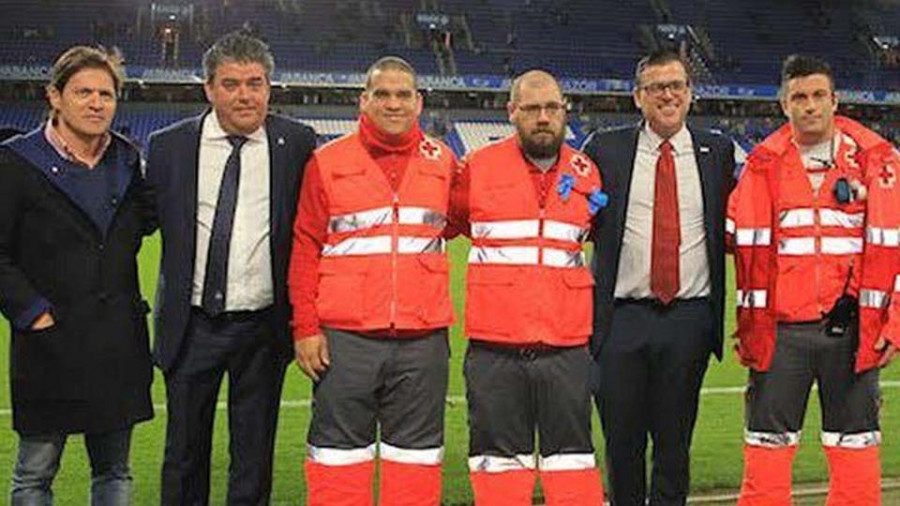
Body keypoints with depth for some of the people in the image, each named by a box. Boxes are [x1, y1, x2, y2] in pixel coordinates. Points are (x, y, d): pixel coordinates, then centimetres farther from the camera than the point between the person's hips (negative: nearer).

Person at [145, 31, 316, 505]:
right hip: (192, 324, 1)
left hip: (263, 325, -1)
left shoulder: (298, 143, -3)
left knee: (254, 456, 12)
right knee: (184, 453, 13)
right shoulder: (169, 145, -1)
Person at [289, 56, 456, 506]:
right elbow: (305, 250, 2)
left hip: (422, 338, 2)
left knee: (416, 455, 9)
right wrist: (305, 328, -3)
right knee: (338, 452, 4)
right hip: (345, 338, -2)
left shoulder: (442, 161, 9)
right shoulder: (327, 162, 3)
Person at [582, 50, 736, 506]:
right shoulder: (606, 150, 4)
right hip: (623, 317, 0)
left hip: (690, 318, 1)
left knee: (675, 440, 9)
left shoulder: (718, 153, 7)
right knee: (621, 438, 8)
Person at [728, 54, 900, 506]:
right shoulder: (764, 163, 4)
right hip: (781, 329, 0)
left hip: (851, 329, 0)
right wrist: (750, 326, 1)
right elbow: (750, 249, 4)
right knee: (766, 448, 4)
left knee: (856, 450, 6)